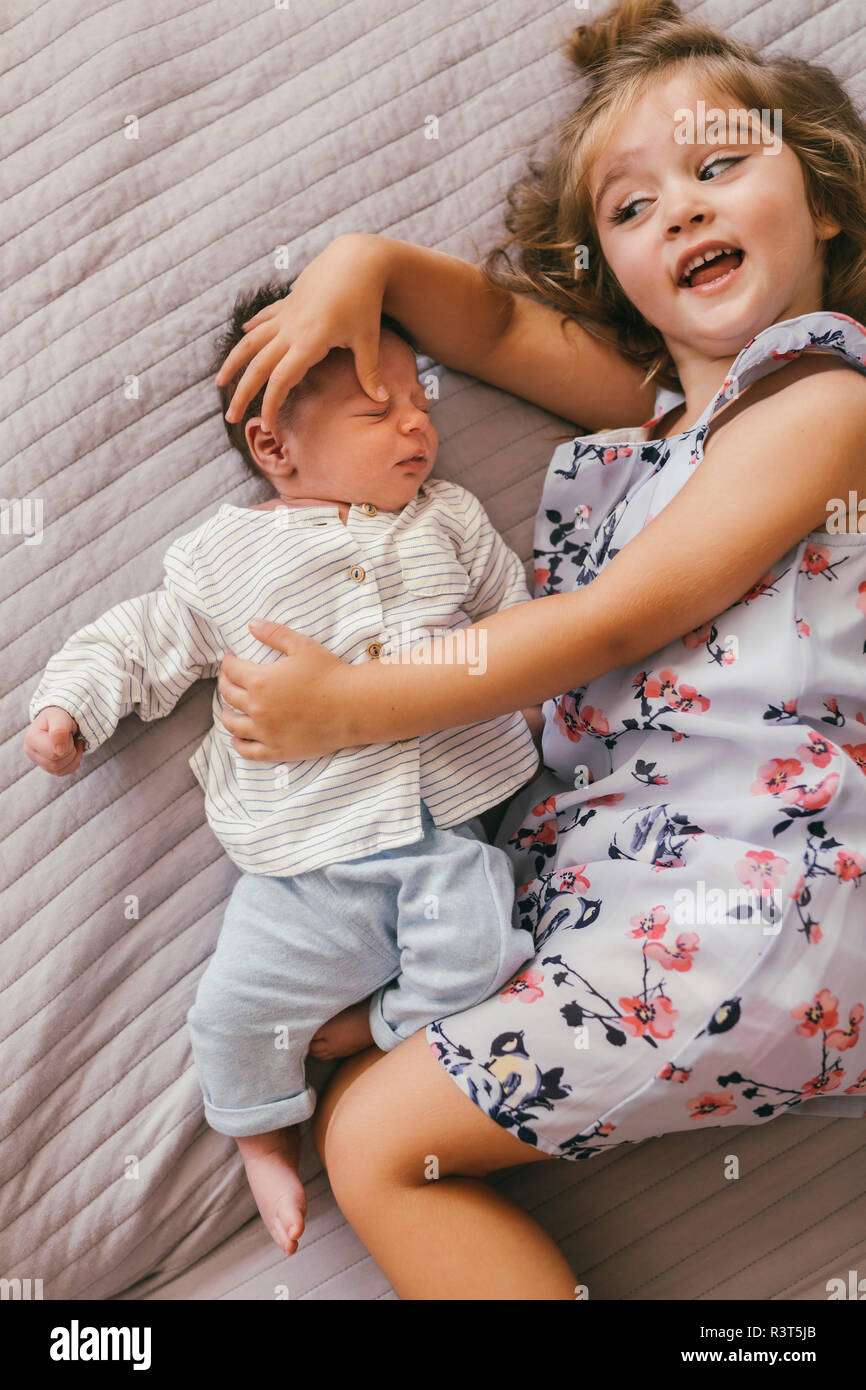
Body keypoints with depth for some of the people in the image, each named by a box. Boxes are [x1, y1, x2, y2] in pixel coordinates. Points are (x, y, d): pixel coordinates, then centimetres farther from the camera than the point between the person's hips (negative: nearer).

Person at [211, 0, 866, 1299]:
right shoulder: (660, 399, 15)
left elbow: (610, 622, -15)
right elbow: (495, 319, 25)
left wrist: (349, 704, -13)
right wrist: (365, 260, 3)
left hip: (742, 901, -8)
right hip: (599, 872, 8)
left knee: (379, 1139, -10)